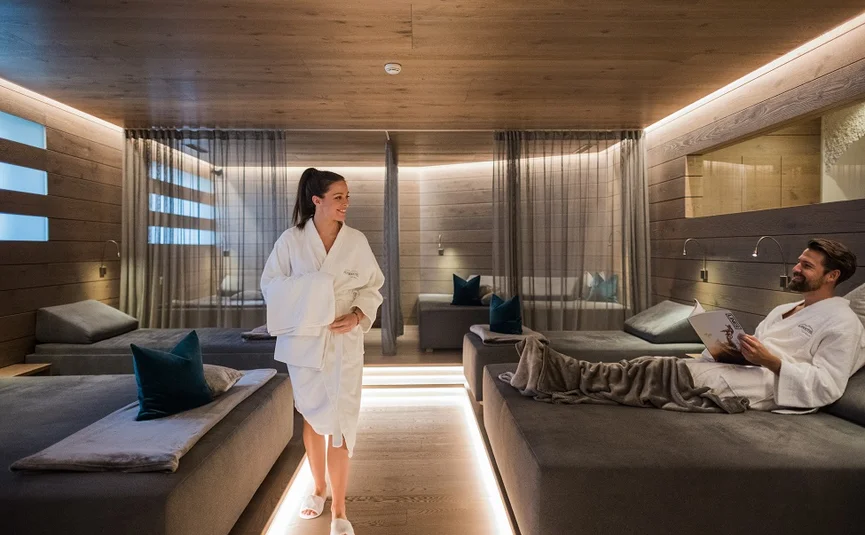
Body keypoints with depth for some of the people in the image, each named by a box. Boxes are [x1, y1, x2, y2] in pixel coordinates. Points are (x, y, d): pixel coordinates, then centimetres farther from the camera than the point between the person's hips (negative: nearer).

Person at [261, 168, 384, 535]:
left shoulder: (357, 241, -2)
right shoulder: (290, 239, -3)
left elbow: (372, 287, 2)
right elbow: (270, 283, 2)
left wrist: (357, 315, -15)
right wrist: (303, 300, -16)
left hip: (344, 341, -1)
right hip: (303, 339, 1)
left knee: (339, 422, -2)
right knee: (310, 417, 16)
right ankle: (319, 488, 40)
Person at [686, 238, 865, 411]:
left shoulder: (842, 323, -1)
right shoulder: (781, 309, 24)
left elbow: (828, 386, -10)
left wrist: (770, 361, -22)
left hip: (772, 382, -7)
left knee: (692, 373, -32)